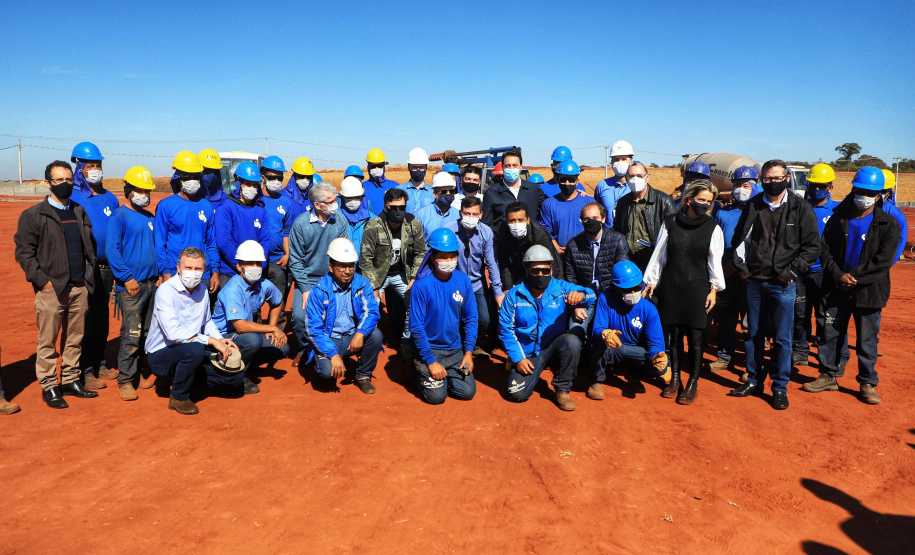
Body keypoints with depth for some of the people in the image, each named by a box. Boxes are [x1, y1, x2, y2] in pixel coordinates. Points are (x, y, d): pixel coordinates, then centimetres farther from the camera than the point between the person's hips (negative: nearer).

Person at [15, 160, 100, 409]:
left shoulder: (80, 212, 14)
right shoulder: (33, 215, -2)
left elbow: (89, 245, 20)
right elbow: (24, 252, -5)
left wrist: (90, 274, 9)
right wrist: (41, 280, -12)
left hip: (80, 287, 5)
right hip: (52, 289, -5)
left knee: (74, 339, 11)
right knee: (47, 341, 1)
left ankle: (70, 381, 21)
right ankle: (49, 387, 10)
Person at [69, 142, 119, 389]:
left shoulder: (110, 198, 10)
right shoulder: (72, 197, -8)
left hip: (106, 267, 6)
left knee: (102, 318, 14)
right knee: (85, 320, -1)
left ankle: (100, 364, 26)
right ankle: (85, 372, 7)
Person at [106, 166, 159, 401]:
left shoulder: (150, 217, 15)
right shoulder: (119, 216, -5)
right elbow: (112, 250, -11)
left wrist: (158, 274, 12)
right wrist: (127, 277, -15)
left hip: (151, 283, 6)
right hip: (131, 285, -6)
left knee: (150, 332, 10)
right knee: (132, 335, -8)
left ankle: (144, 372, 21)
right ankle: (125, 381, 1)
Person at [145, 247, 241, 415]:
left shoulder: (202, 291, 5)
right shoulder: (166, 290, -17)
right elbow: (173, 332, -28)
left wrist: (220, 339, 1)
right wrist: (212, 341, -27)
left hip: (190, 354, 7)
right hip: (161, 355, -7)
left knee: (237, 378, -5)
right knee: (194, 349, -39)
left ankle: (182, 379, 16)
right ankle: (179, 398, -12)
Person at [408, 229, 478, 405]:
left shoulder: (463, 280, -4)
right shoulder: (421, 286, -17)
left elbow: (470, 318, 4)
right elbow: (416, 327, -15)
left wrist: (468, 352, -3)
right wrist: (431, 361, -16)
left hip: (455, 349, 4)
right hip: (430, 349, -4)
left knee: (467, 392, -6)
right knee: (437, 396, -12)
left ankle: (443, 375, 23)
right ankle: (420, 373, 19)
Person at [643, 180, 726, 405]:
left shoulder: (713, 228, 1)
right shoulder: (670, 222, 3)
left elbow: (715, 260, 3)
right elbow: (659, 254, 7)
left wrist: (714, 288, -1)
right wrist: (651, 281, 7)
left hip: (697, 289, -1)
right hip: (670, 288, 1)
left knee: (695, 337, 1)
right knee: (673, 334, 8)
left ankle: (693, 383, 14)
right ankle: (674, 378, 22)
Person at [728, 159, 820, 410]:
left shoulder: (801, 209, -3)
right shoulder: (754, 206, 6)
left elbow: (812, 246, -2)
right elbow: (739, 238, 15)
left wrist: (791, 271, -9)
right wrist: (741, 265, 4)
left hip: (782, 283, -3)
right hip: (754, 280, 3)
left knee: (782, 338, 1)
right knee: (754, 333, 11)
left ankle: (780, 387, 13)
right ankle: (754, 380, 24)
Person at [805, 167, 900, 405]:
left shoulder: (888, 224, -3)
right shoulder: (838, 219, 5)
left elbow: (883, 261, -10)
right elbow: (824, 251, 1)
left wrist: (854, 277, -16)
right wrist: (838, 276, -13)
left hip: (868, 292, -2)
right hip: (837, 289, 3)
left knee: (867, 340, 6)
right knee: (830, 334, 8)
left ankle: (867, 383, 20)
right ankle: (828, 376, 22)